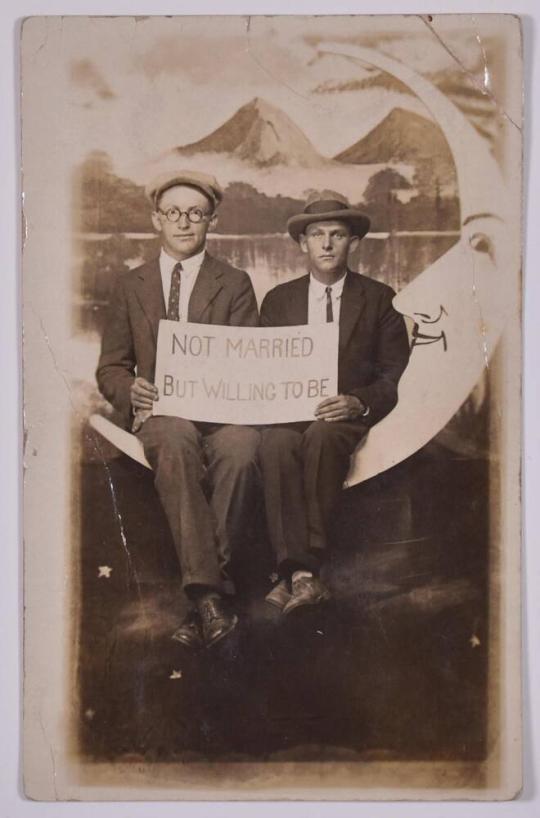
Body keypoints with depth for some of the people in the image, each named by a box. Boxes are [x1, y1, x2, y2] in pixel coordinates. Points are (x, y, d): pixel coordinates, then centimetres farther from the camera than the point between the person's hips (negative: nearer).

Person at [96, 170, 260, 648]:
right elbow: (110, 368, 17)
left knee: (240, 449, -36)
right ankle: (210, 592, -39)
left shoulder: (235, 285, 15)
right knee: (176, 441, -37)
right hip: (159, 411, 1)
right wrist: (131, 392, -8)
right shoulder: (131, 286, 19)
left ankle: (206, 584, -28)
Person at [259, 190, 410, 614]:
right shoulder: (278, 300, 17)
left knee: (321, 435, -37)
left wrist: (359, 403, -15)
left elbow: (395, 377, 5)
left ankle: (299, 572, -33)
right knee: (276, 442, -34)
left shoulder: (379, 298, 10)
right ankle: (301, 573, -38)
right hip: (289, 412, 2)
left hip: (350, 415, -2)